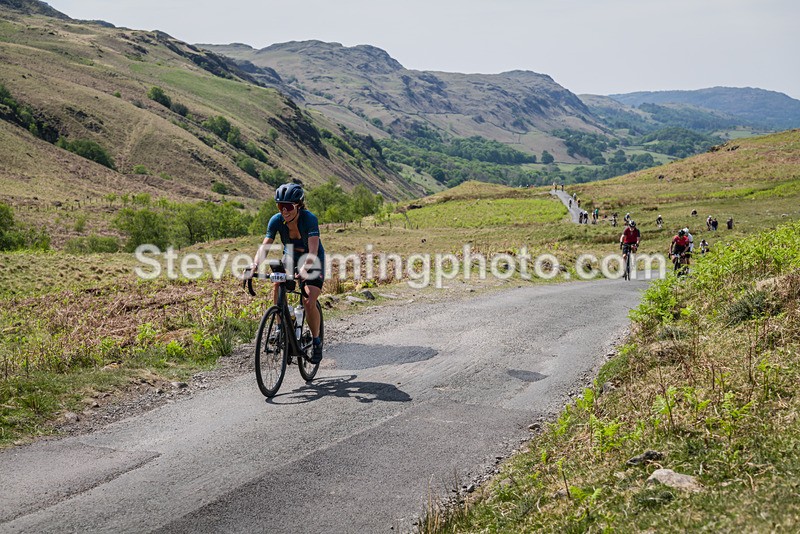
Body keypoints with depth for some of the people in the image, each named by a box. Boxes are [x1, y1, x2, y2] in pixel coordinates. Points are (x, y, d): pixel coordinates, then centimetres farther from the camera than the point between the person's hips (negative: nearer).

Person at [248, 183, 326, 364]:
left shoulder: (309, 219, -30)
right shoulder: (276, 220, -19)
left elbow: (313, 251, -40)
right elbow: (265, 246, -24)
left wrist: (305, 268, -58)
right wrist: (255, 265, -43)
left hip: (312, 262, -4)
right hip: (290, 258, 4)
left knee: (309, 303, -20)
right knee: (277, 286, -24)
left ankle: (317, 341, 3)